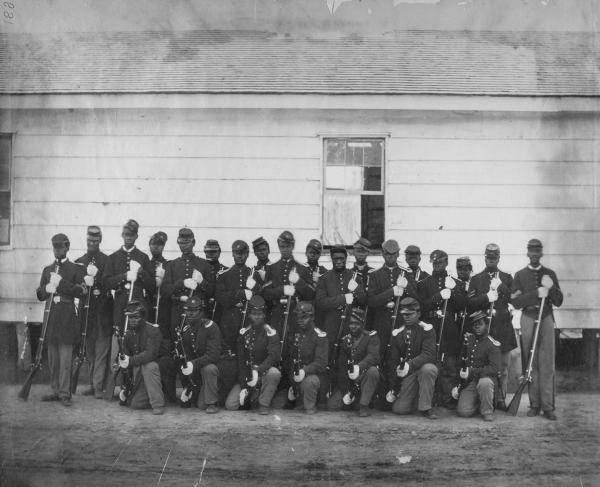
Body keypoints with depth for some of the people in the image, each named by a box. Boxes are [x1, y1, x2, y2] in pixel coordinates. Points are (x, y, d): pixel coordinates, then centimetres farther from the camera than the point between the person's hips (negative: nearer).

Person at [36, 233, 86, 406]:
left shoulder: (76, 269, 4)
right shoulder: (47, 270, 18)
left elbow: (80, 291, -8)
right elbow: (39, 294, 14)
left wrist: (61, 282, -14)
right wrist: (47, 289, -8)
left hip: (67, 317, -5)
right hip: (50, 316, 5)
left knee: (65, 357, -7)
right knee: (52, 358, 8)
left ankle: (65, 393, -3)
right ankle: (55, 390, 16)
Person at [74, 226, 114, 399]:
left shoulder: (107, 261, 1)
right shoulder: (79, 262, 14)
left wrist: (96, 280, -22)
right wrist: (83, 284, -9)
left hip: (103, 309, -4)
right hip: (86, 309, 4)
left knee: (102, 349, -6)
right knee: (90, 350, 10)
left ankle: (99, 386, -5)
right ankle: (93, 384, 17)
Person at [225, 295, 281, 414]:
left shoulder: (270, 332, -8)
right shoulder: (244, 333, 3)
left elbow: (274, 356, -22)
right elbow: (241, 361, 2)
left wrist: (258, 371, -37)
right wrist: (243, 386, -7)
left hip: (265, 373, -3)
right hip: (247, 376, 3)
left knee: (274, 373, -38)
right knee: (230, 405, -12)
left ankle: (264, 404, -14)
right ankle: (252, 396, 19)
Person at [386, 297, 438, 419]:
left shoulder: (426, 329, -8)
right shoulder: (397, 333, 4)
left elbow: (429, 354, -21)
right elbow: (392, 361, 4)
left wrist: (410, 364, -36)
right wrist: (392, 388, 0)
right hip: (407, 375, 3)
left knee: (427, 369, -38)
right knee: (399, 409, -12)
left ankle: (425, 408, -21)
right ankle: (417, 397, 22)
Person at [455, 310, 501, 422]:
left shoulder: (492, 345, -8)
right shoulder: (468, 339, 8)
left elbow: (494, 368, -19)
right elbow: (460, 362, 14)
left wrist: (472, 372, -25)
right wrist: (457, 385, 7)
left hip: (486, 378, -4)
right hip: (468, 383, 4)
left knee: (484, 383, -40)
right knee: (463, 412, -16)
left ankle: (487, 412, -14)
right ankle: (478, 402, 18)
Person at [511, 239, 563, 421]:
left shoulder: (550, 274, 10)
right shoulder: (520, 275, 7)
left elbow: (558, 302, 6)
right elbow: (516, 302, -4)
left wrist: (551, 287, -12)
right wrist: (537, 293, -15)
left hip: (546, 319, 0)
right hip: (528, 320, 0)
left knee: (547, 364, -3)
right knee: (531, 364, 1)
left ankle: (548, 406, -1)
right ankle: (534, 404, 8)